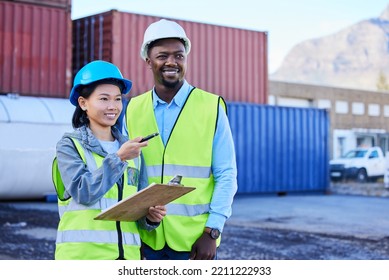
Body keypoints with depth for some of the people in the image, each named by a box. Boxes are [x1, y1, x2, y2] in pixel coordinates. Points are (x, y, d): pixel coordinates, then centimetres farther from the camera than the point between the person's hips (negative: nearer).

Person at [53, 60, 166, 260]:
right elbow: (84, 192, -13)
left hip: (126, 253, 5)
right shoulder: (70, 145, 1)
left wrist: (150, 216, -9)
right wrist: (118, 158, -17)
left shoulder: (131, 148, 13)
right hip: (82, 253, -4)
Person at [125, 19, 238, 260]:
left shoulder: (212, 107, -2)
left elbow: (226, 175, -3)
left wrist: (212, 231, -11)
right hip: (146, 238, 3)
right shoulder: (133, 110, 7)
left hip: (195, 239, -3)